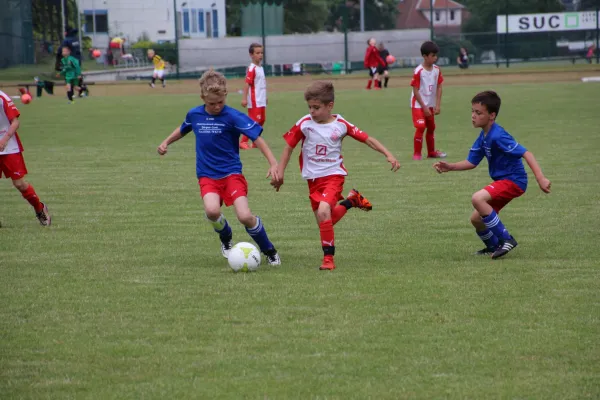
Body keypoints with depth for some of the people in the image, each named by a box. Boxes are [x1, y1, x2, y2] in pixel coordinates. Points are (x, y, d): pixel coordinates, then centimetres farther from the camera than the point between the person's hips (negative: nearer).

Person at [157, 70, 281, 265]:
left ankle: (269, 251, 9)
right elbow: (183, 129, 27)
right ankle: (226, 237, 10)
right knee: (212, 210, -26)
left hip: (231, 173, -3)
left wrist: (273, 163, -23)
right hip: (207, 176, 3)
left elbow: (256, 137, -15)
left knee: (245, 216, -18)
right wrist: (166, 142, 24)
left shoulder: (232, 116, -12)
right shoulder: (194, 115, 2)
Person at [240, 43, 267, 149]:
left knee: (261, 120, 14)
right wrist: (244, 98, -25)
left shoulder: (261, 68, 11)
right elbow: (247, 83, -20)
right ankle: (243, 142, -7)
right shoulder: (252, 69, -15)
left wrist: (264, 97, 24)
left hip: (261, 101, 9)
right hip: (254, 101, -9)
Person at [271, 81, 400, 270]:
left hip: (333, 175, -4)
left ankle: (328, 257, -17)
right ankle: (350, 201, 37)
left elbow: (367, 139, -3)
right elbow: (289, 147, 3)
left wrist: (388, 155, -9)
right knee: (324, 222, 8)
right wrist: (280, 173, 1)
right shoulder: (304, 124, -7)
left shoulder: (341, 125, -9)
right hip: (313, 178, 4)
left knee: (323, 211, -27)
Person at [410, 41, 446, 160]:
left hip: (430, 104, 7)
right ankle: (417, 154, -6)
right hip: (418, 104, -7)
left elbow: (439, 87, 2)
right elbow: (415, 91, -18)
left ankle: (431, 152, 30)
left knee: (431, 127, 16)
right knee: (421, 127, -15)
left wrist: (438, 105, -5)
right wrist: (424, 107, -17)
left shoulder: (436, 70, -2)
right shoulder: (418, 71, -21)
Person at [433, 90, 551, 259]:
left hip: (514, 180, -9)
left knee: (478, 199, -29)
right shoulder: (483, 137, 6)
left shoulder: (498, 136, -23)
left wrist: (540, 178, -35)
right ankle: (493, 246, 39)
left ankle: (506, 239, -19)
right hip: (502, 181, 9)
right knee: (476, 219, 12)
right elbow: (471, 162, 14)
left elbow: (526, 154, -27)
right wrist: (449, 167, -1)